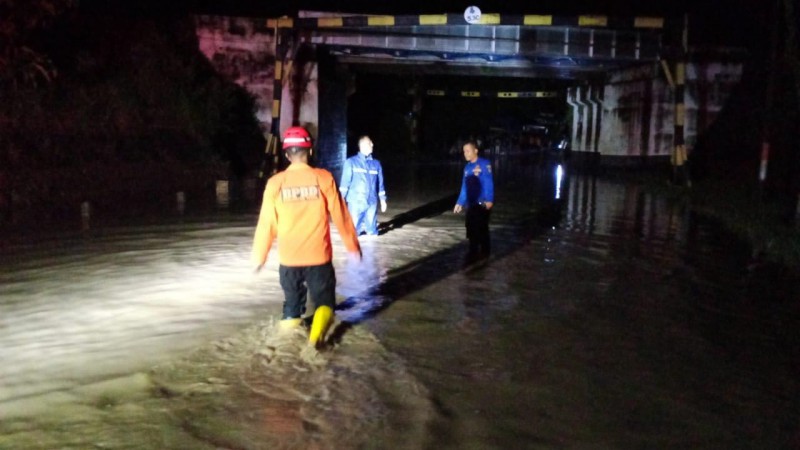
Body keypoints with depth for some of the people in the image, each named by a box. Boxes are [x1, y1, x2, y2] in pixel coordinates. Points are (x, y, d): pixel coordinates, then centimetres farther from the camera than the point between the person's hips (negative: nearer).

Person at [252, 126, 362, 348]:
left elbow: (266, 224, -1)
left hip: (288, 259, 2)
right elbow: (340, 216, -1)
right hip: (319, 257, -2)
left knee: (292, 304, 20)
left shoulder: (275, 183, -4)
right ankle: (315, 337, -13)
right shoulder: (324, 178, -7)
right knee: (324, 301, 11)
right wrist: (353, 246, 11)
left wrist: (259, 256, 12)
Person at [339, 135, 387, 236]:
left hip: (372, 202, 3)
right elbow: (345, 182, -3)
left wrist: (383, 200, 13)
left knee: (372, 232, 5)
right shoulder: (351, 162, -2)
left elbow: (380, 183, 13)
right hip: (355, 202, -3)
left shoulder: (376, 163, 9)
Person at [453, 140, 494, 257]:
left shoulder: (484, 164, -7)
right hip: (470, 204, 6)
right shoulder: (467, 167, 12)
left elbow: (489, 183, -14)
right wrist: (460, 203, 16)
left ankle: (484, 253, 7)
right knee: (471, 229, 10)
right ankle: (473, 252, 23)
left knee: (482, 229, -4)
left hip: (482, 204, -6)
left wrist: (489, 200, -23)